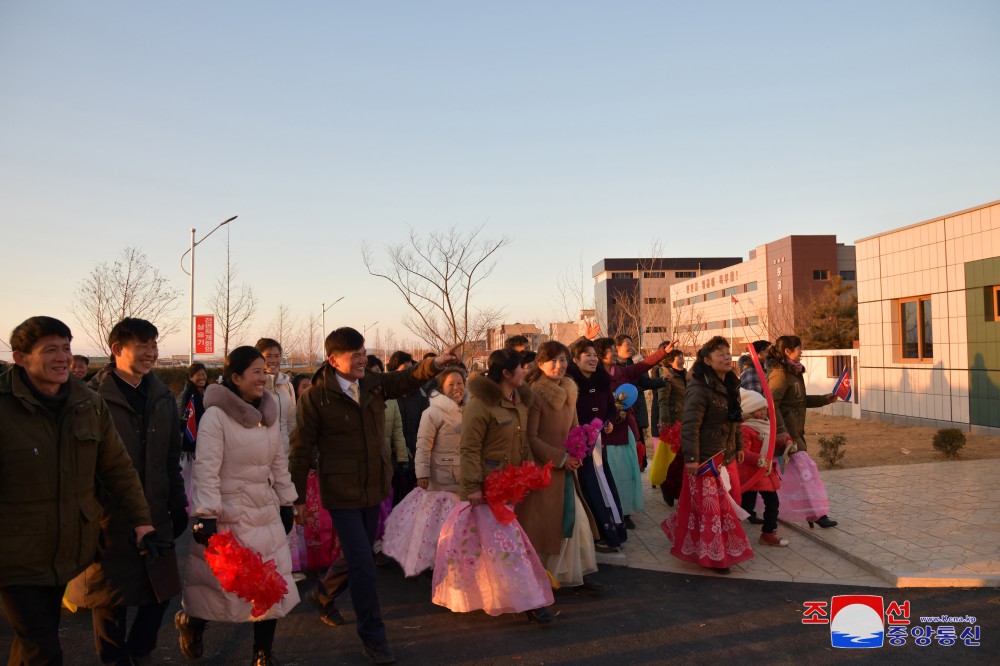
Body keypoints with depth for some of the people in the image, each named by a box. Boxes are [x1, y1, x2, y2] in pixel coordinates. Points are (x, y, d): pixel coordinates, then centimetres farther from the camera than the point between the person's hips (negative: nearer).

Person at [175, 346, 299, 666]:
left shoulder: (269, 414, 7)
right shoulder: (216, 415, -13)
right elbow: (206, 469, -17)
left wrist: (286, 504, 14)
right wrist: (206, 516, -21)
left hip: (266, 515, 6)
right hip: (228, 516, -6)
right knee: (219, 581, 8)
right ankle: (189, 619, 41)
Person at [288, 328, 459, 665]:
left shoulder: (374, 382, 0)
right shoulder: (316, 397, -14)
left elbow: (406, 379, -6)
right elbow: (301, 449, -9)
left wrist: (434, 364, -27)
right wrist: (298, 497, -7)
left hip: (374, 488, 6)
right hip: (341, 493, -6)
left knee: (356, 555, 21)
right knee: (363, 565, -6)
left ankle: (323, 594, 50)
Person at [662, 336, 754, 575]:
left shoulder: (731, 385, 8)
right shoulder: (699, 388, -20)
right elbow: (690, 424, -24)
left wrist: (739, 446, 20)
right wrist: (691, 457, -26)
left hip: (726, 456, 9)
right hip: (705, 457, -9)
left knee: (727, 503, 16)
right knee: (709, 505, 0)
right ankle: (712, 554, 12)